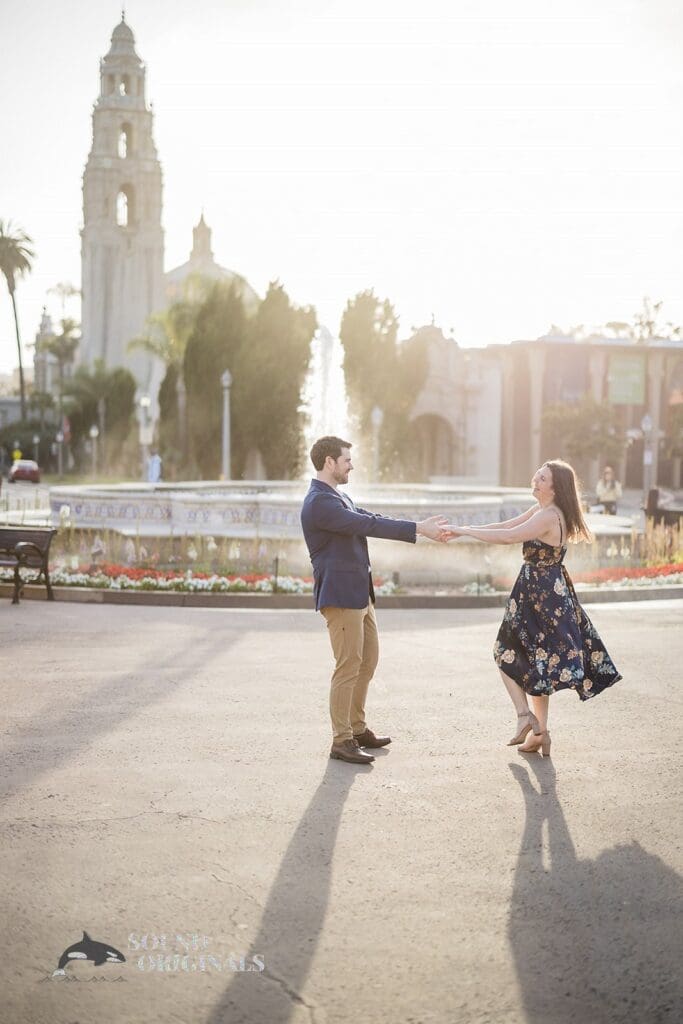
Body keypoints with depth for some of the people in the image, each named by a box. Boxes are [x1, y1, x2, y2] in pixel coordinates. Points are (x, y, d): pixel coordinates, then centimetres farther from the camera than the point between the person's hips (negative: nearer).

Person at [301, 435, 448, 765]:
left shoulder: (337, 498, 15)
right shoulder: (319, 502, -18)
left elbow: (373, 521, 13)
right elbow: (368, 525, -23)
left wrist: (422, 526, 5)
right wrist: (418, 529, -21)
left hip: (359, 594, 11)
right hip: (340, 596, -11)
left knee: (368, 660, 17)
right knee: (348, 667, -6)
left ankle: (358, 729, 27)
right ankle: (341, 741, 2)